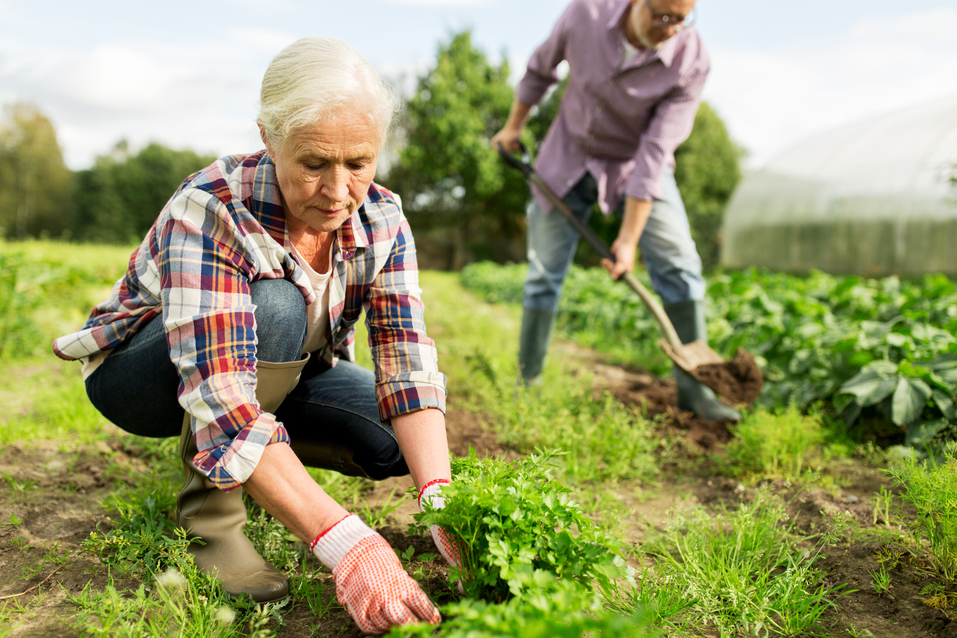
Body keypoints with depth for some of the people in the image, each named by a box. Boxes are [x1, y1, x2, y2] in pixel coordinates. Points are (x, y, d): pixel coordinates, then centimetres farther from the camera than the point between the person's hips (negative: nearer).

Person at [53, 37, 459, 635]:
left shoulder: (382, 220, -18)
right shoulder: (208, 211, -34)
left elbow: (408, 363, -25)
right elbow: (220, 399, -44)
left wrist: (442, 501, -41)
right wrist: (342, 542, -53)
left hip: (280, 369, 5)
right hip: (140, 376, -5)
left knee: (398, 440, -17)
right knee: (274, 309, -35)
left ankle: (268, 465, 10)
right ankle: (211, 506, -16)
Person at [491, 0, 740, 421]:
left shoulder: (691, 60, -25)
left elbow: (655, 152, -27)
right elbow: (541, 66, -1)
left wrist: (628, 238, -28)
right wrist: (514, 125, 10)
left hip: (636, 163, -1)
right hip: (570, 154, 1)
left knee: (678, 263, -15)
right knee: (544, 274, 2)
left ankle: (693, 388, -5)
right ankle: (526, 383, 18)